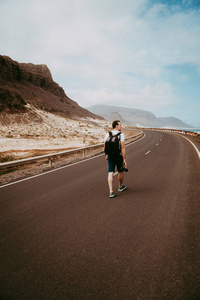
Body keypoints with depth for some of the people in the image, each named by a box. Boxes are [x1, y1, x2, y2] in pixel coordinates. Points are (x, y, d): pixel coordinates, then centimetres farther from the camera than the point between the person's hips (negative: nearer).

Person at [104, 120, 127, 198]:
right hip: (118, 156, -3)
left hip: (110, 156, 3)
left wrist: (106, 156, 20)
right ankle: (120, 186, 39)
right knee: (120, 171, 19)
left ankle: (111, 192, -10)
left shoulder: (107, 134, 2)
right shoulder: (121, 134, -11)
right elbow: (122, 147, -19)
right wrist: (124, 159, -17)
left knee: (110, 173, -1)